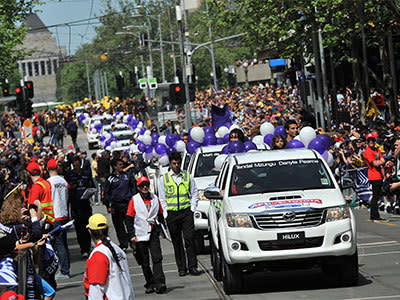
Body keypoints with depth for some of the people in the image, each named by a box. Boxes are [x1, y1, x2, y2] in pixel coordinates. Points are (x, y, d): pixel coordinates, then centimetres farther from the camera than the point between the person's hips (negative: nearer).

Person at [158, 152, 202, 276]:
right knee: (177, 242, 3)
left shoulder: (187, 176, 9)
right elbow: (162, 198, 8)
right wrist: (165, 213, 0)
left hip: (186, 211, 0)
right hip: (171, 213, 1)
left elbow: (195, 194, 11)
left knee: (189, 239, -9)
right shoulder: (164, 179, 7)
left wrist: (192, 209, 1)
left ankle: (192, 266, -6)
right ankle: (181, 268, 8)